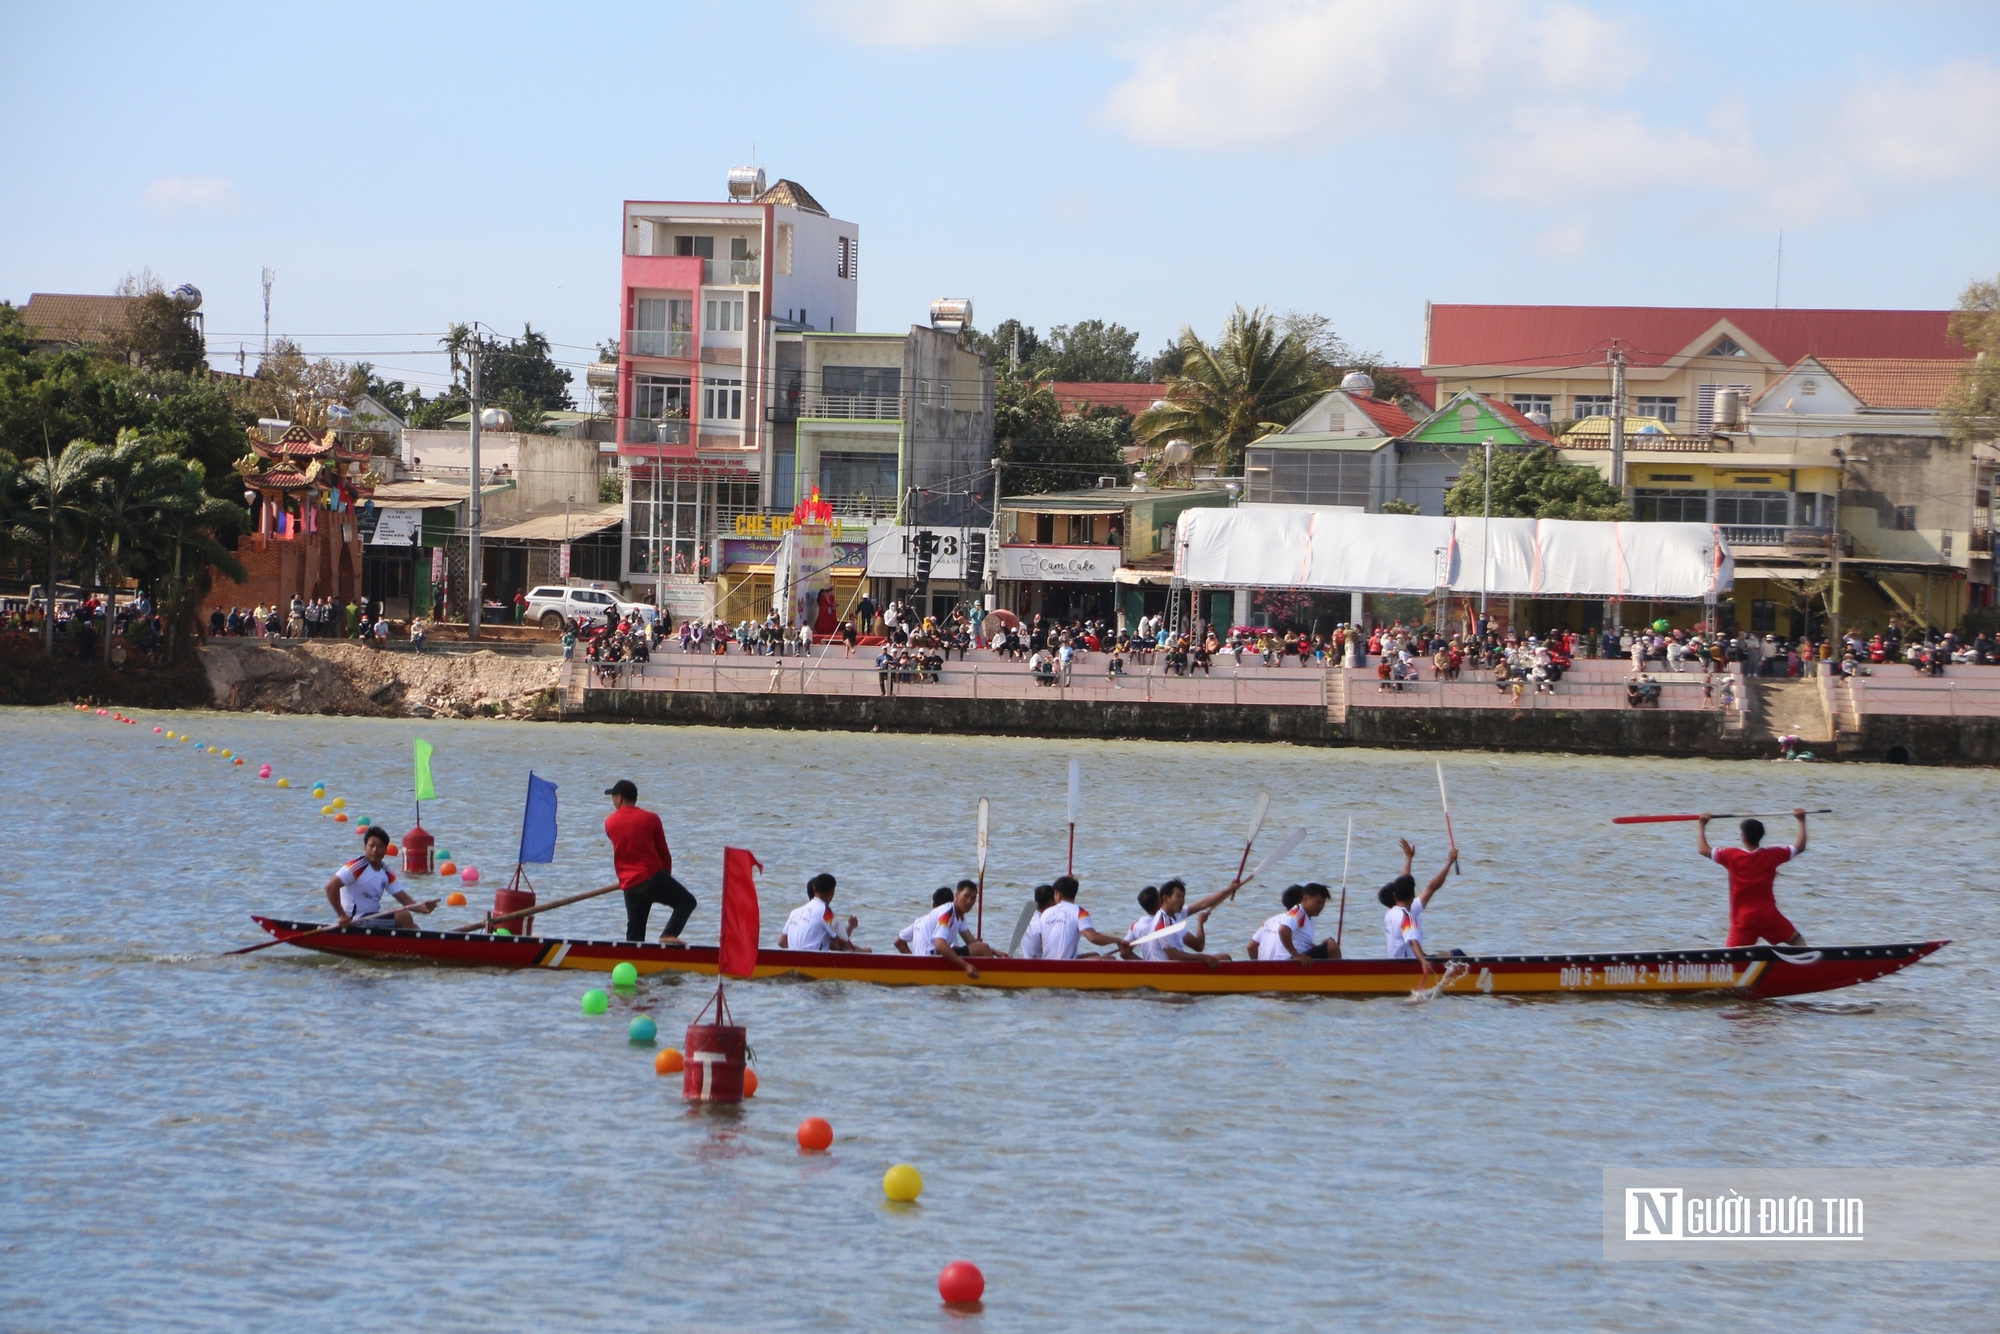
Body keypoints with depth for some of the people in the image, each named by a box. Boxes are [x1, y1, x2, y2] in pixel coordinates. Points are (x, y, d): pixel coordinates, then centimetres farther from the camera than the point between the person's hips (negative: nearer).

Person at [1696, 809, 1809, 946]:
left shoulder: (1732, 857, -7)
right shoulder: (1772, 855, -2)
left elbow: (1703, 849, 1)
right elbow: (1800, 847, 11)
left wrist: (1701, 825, 13)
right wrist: (1801, 821, 22)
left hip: (1743, 919, -1)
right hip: (1768, 915, 1)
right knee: (1798, 942, 17)